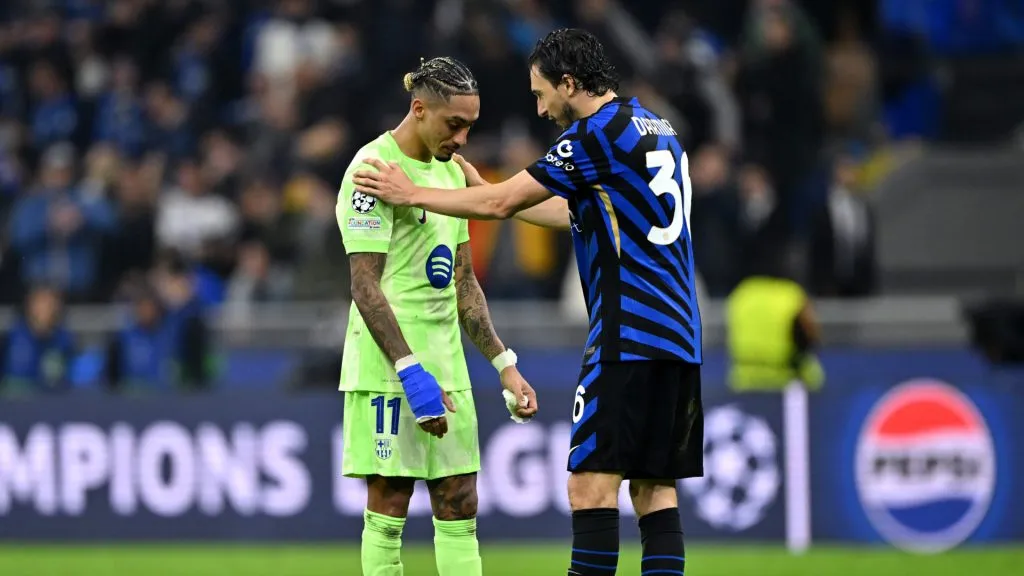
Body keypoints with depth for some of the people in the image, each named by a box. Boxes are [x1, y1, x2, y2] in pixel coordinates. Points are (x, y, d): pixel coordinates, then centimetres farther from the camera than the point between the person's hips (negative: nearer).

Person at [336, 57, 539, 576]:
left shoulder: (450, 171, 15)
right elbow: (365, 286, -17)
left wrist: (504, 364, 15)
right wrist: (411, 371, -23)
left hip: (445, 365, 8)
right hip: (388, 369, -8)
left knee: (459, 506, 6)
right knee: (388, 505, -5)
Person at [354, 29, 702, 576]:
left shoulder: (600, 131, -9)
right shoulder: (655, 129, 19)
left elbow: (501, 203, -6)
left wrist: (413, 195, 6)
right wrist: (489, 191, 35)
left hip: (628, 336, -9)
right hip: (678, 340, 9)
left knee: (591, 484, -9)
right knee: (654, 488, 6)